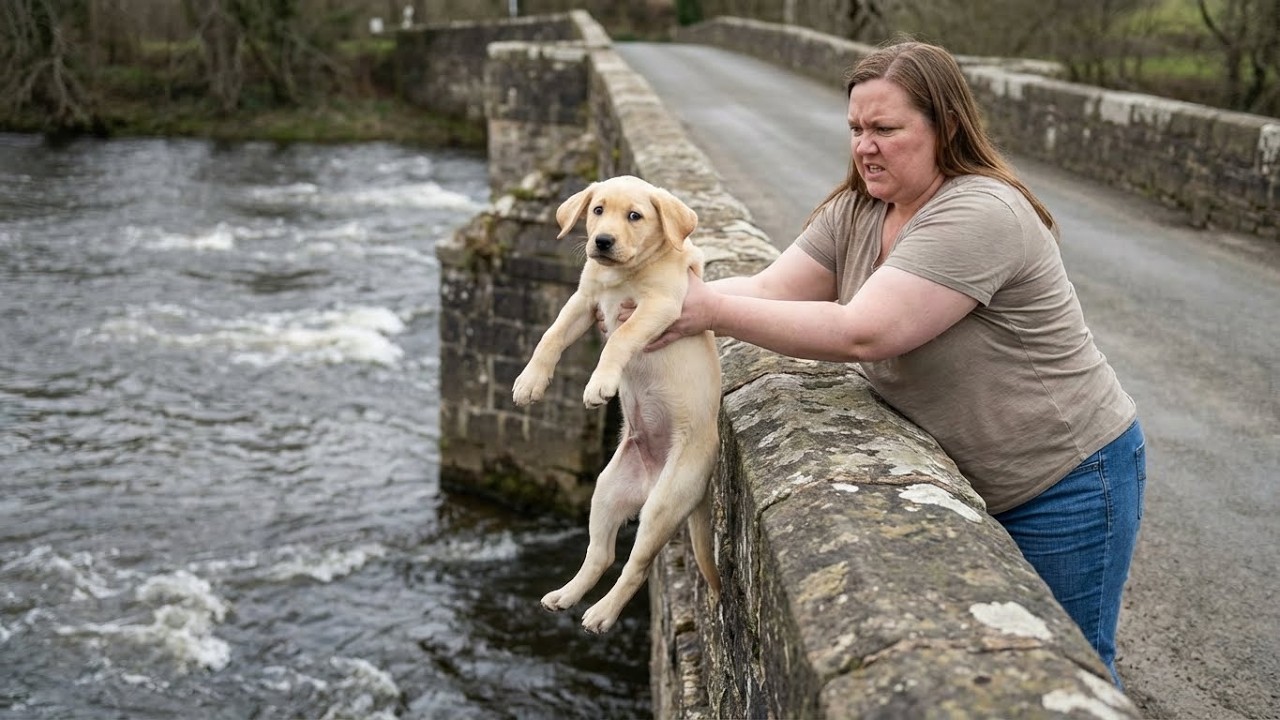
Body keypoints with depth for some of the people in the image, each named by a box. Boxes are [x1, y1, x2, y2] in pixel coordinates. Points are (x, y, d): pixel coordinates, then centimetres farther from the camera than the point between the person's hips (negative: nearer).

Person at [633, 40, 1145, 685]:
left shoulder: (978, 215, -27)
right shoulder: (854, 213, 0)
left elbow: (862, 333, -34)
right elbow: (768, 289, -7)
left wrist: (711, 310, -33)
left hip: (1063, 484, -8)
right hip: (968, 481, 8)